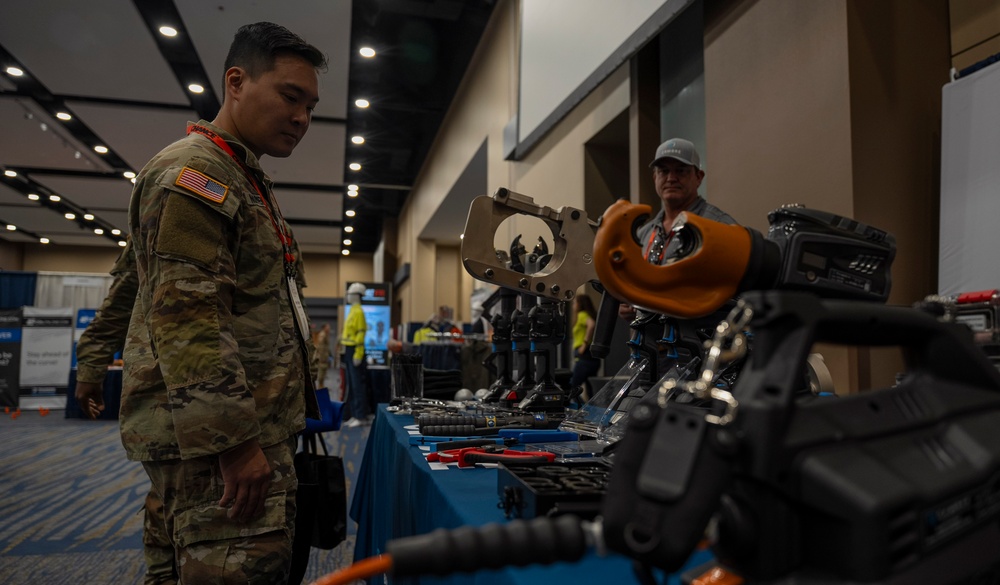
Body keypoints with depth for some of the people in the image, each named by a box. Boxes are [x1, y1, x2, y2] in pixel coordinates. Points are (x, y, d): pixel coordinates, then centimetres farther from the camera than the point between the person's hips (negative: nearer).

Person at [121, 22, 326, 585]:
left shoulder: (248, 183, 22)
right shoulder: (191, 174, -10)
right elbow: (186, 319, -20)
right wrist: (235, 439, -22)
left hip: (260, 430, 10)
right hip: (215, 435, -10)